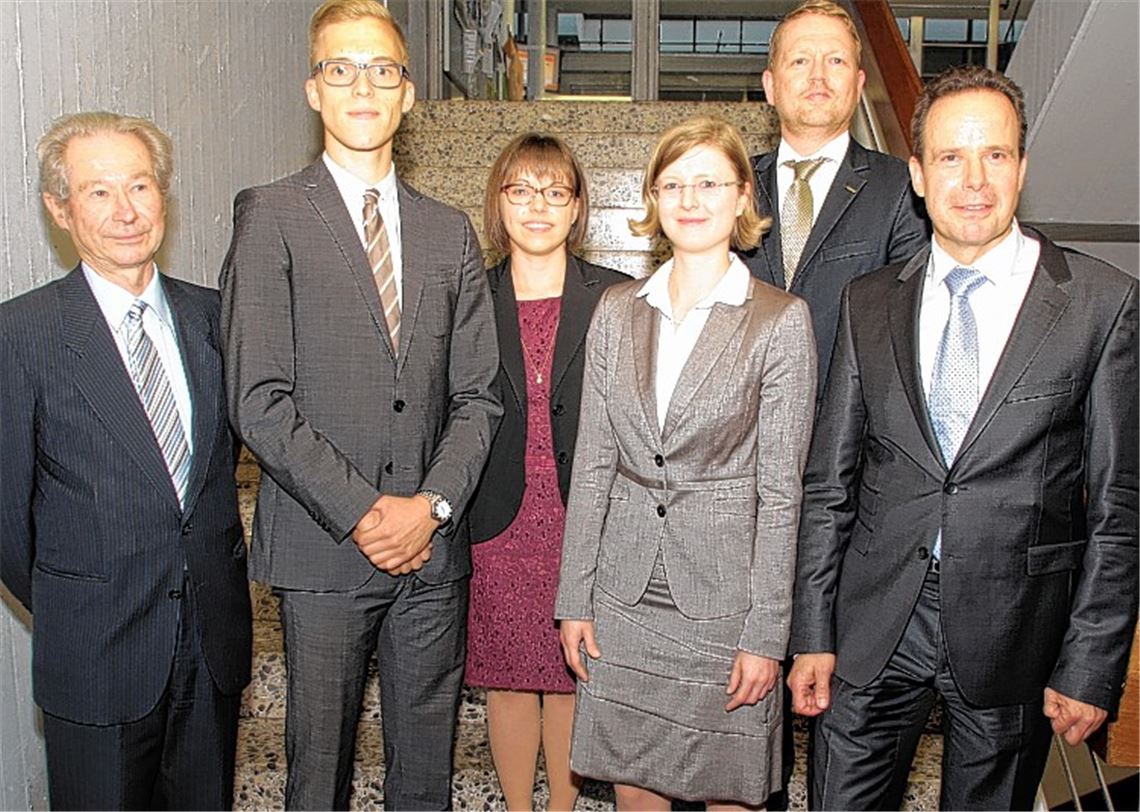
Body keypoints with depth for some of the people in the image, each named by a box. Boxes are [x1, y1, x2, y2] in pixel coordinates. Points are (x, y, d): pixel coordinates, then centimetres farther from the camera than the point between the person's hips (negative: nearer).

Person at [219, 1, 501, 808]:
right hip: (323, 548, -3)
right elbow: (258, 399, -9)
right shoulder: (270, 216, -1)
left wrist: (431, 505, -7)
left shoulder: (451, 232, 11)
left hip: (433, 546, 4)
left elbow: (477, 393, 7)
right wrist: (360, 513, -13)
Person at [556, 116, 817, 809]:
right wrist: (574, 599, 4)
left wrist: (766, 634, -9)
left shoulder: (781, 321, -7)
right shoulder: (617, 311, 5)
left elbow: (780, 488, -8)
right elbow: (593, 463, 6)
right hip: (625, 591, 3)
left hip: (724, 593, -3)